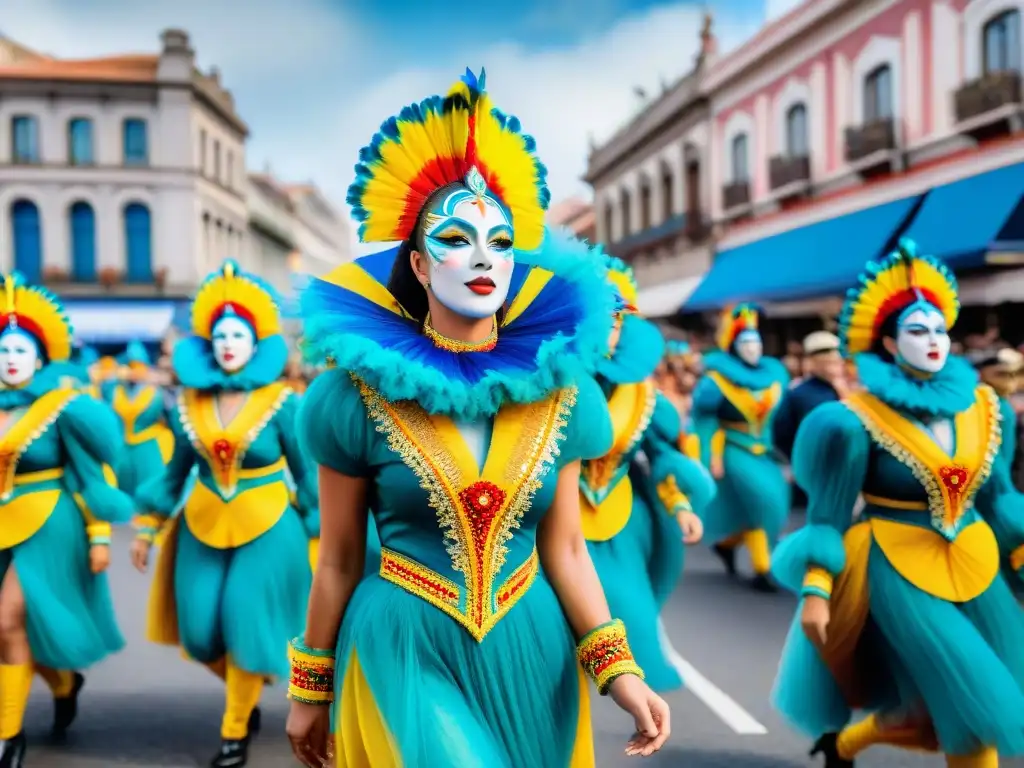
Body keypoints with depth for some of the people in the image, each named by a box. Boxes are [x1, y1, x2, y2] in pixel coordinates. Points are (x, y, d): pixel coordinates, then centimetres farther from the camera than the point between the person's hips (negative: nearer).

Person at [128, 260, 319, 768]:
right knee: (201, 631, 5)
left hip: (267, 530, -4)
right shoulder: (188, 403, 0)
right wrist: (147, 528, 12)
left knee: (246, 628, -2)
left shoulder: (281, 403, -10)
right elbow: (177, 470, 11)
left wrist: (318, 539, -3)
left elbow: (306, 474, -4)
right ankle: (246, 693, 36)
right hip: (203, 527, 4)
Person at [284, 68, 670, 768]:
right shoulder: (357, 394, -10)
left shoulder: (558, 388, -2)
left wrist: (617, 666, -7)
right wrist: (311, 690, 5)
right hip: (404, 651, -3)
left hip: (529, 655, 3)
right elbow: (339, 561, -2)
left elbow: (564, 548, 2)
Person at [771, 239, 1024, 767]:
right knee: (973, 711, -6)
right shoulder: (859, 421, -14)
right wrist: (815, 592, -14)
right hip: (901, 573, -6)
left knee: (977, 704, 12)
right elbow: (828, 515, -10)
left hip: (975, 566, 6)